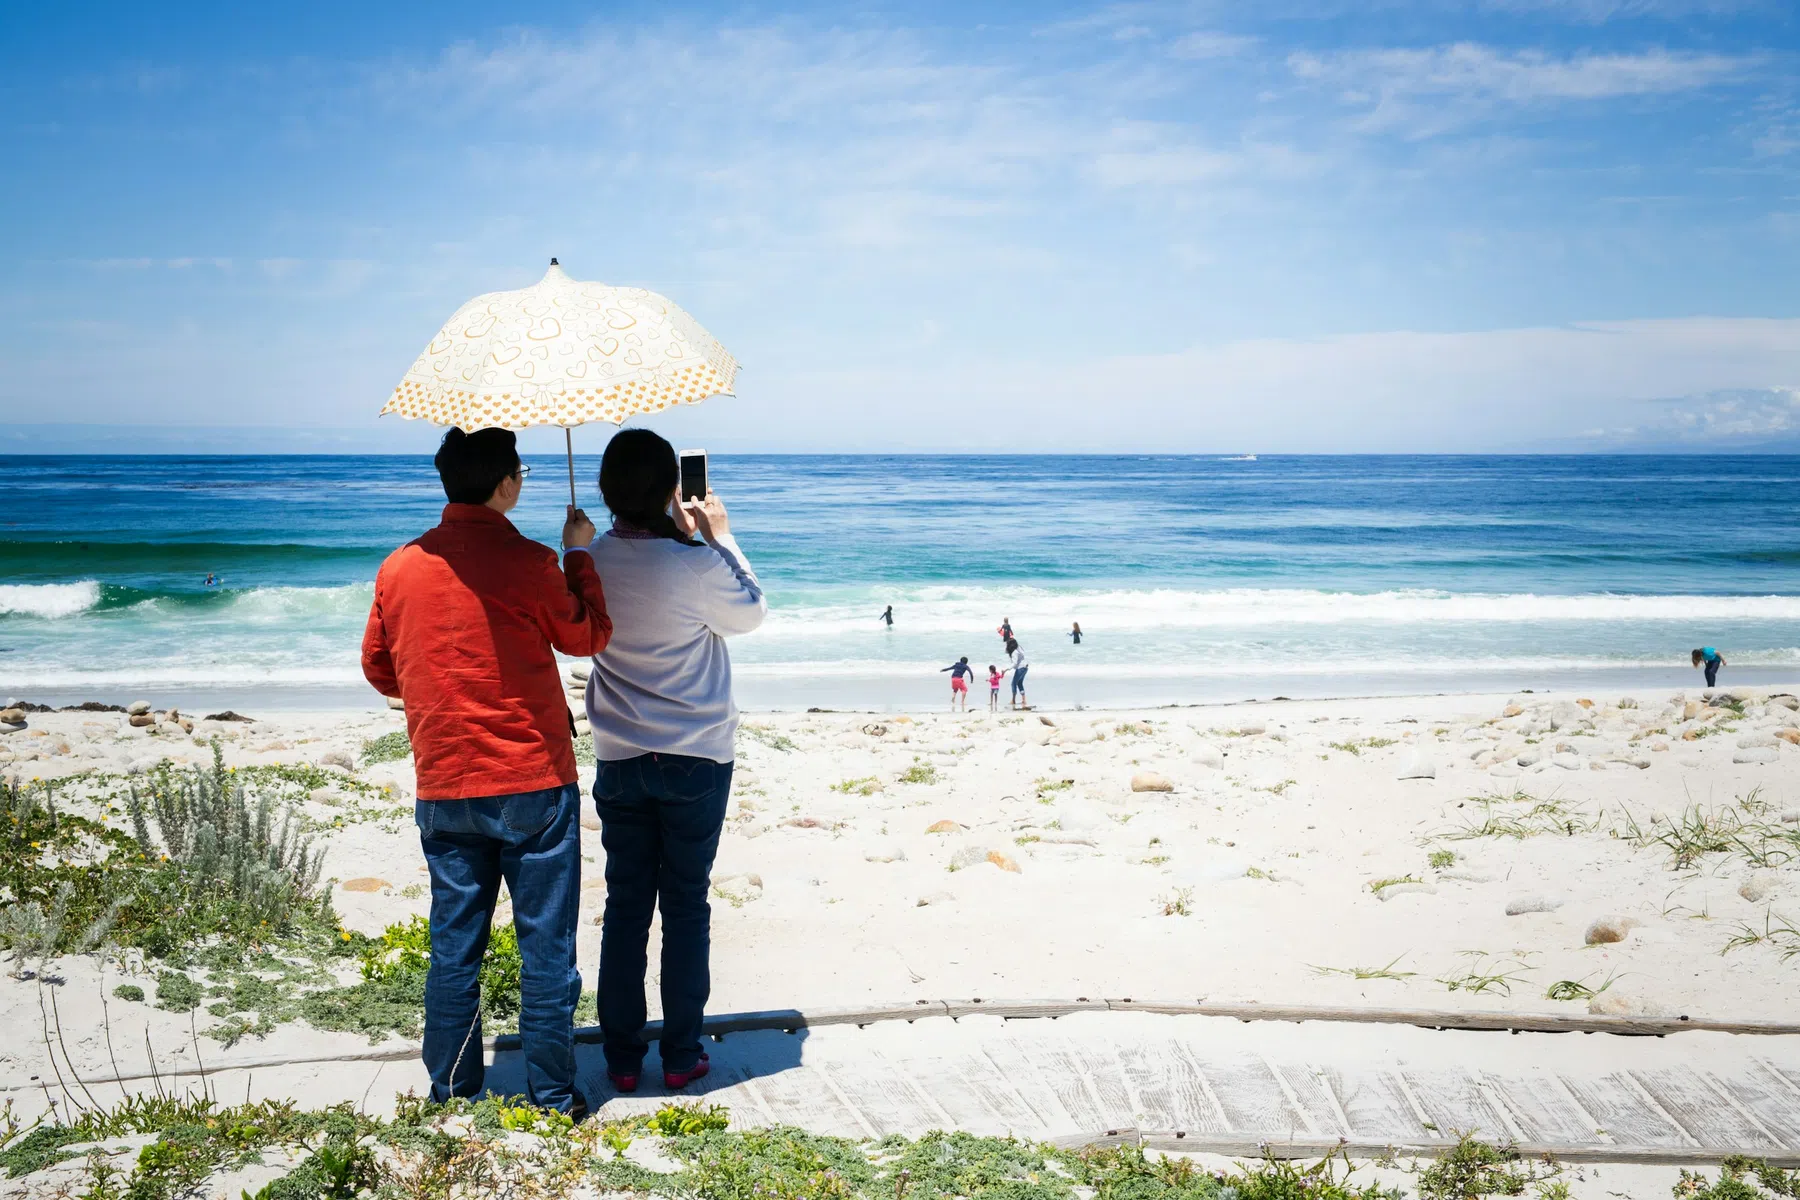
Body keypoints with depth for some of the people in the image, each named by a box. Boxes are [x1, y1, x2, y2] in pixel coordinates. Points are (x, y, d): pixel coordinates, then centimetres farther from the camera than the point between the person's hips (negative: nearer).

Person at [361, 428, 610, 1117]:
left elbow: (379, 668, 13)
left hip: (444, 789, 4)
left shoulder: (400, 567, 1)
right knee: (546, 943, 6)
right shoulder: (527, 562, -13)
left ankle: (451, 1093, 22)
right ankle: (553, 1098, 13)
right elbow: (588, 636, 2)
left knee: (453, 943, 13)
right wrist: (578, 554, 12)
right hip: (533, 782, -4)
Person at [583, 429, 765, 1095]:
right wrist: (719, 536, 8)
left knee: (625, 906, 11)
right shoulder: (695, 566, -19)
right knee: (686, 908, 8)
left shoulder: (592, 561, -6)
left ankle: (621, 1057, 18)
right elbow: (750, 614, 0)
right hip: (695, 763, -3)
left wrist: (684, 539, 17)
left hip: (619, 761, 4)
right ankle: (681, 1055, 15)